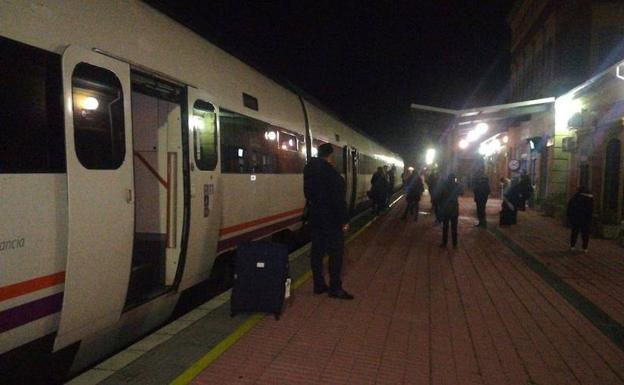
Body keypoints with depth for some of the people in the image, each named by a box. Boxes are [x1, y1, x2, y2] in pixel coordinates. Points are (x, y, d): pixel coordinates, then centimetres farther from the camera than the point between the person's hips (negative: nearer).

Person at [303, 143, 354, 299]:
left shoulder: (310, 170, 8)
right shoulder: (330, 172, -17)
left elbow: (309, 194, 13)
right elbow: (337, 199, -18)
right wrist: (344, 220, -14)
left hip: (315, 217, 8)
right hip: (331, 219, -8)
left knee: (317, 251, 10)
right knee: (336, 252, 0)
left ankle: (318, 284, 18)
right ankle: (335, 288, 5)